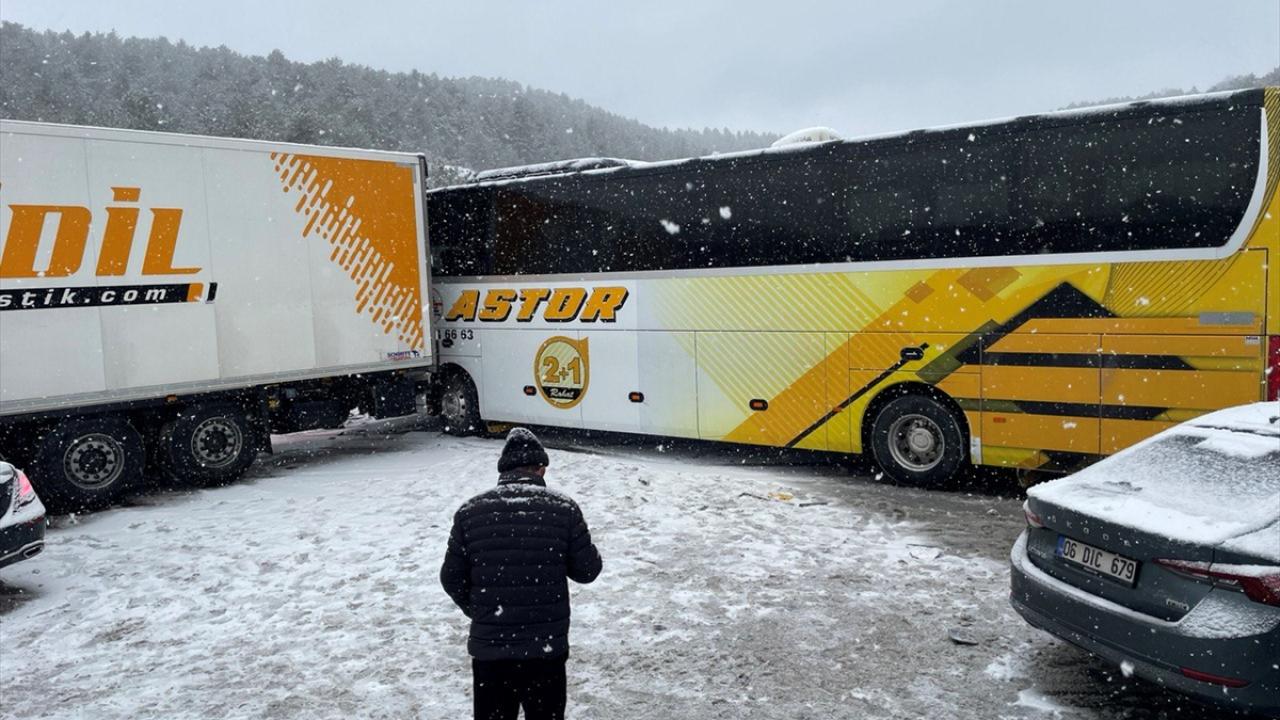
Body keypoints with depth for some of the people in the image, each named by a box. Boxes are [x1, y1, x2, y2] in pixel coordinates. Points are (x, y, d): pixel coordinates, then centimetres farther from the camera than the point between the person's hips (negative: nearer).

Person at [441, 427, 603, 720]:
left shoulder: (470, 510, -3)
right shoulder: (563, 507, -7)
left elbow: (452, 579, 3)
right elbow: (587, 570, -3)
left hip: (488, 647, 1)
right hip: (546, 647, -1)